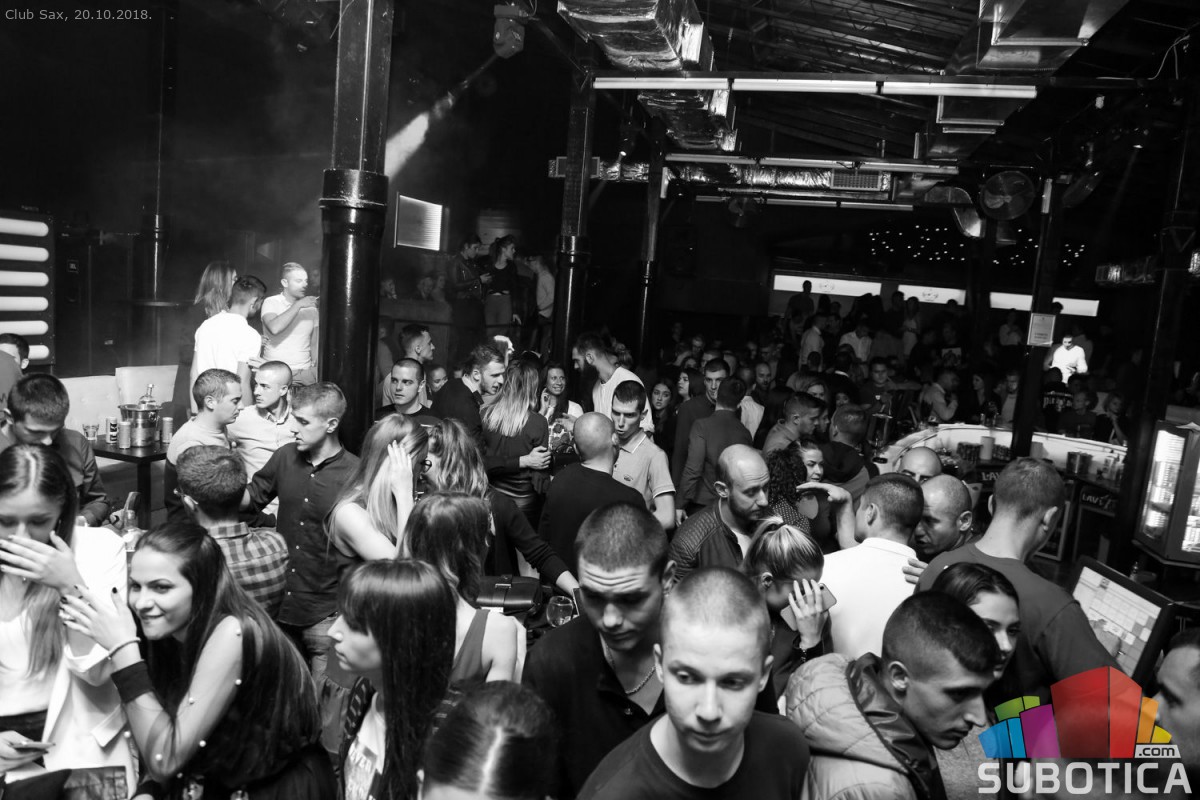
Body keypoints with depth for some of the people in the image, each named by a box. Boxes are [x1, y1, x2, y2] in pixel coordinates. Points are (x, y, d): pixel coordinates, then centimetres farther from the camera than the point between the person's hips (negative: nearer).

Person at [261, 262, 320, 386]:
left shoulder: (312, 308, 8)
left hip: (304, 372, 2)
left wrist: (315, 370, 1)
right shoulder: (271, 302, 0)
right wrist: (298, 305, -16)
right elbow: (274, 328, -20)